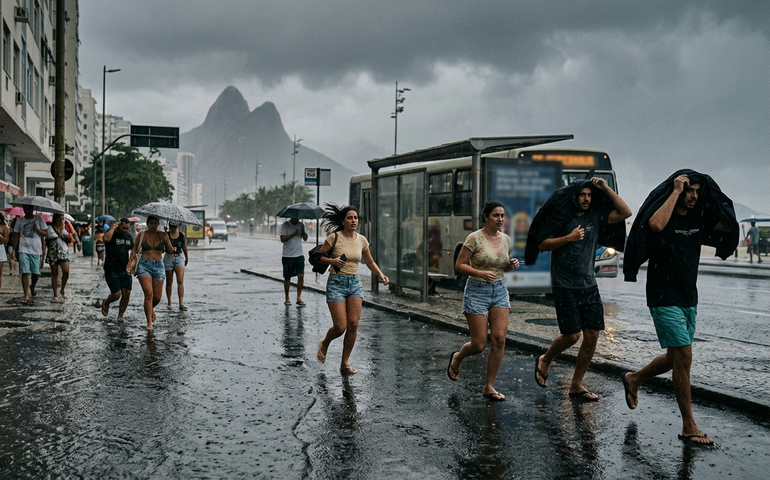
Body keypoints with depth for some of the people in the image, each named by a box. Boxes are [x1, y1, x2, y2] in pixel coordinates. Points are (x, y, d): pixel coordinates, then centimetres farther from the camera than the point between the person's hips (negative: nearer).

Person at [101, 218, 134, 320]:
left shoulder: (129, 237, 11)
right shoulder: (111, 233, -6)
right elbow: (106, 239, -32)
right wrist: (113, 227, -18)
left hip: (125, 270, 5)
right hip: (111, 271, -5)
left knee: (126, 294, -4)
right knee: (117, 294, -10)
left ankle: (120, 315, 12)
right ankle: (106, 303, 23)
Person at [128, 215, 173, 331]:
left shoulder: (163, 235, 6)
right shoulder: (141, 235, 3)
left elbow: (171, 251, 3)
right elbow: (134, 250, 9)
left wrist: (166, 240, -14)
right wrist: (129, 264, 1)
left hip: (159, 266, 2)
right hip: (144, 265, -2)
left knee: (157, 297, 3)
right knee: (149, 294, -16)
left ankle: (151, 309, 39)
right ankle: (149, 322, -10)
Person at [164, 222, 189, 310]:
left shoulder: (182, 235, 3)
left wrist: (186, 258, 24)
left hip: (179, 258, 1)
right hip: (168, 258, 0)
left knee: (180, 281, -11)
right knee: (169, 282, 8)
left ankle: (181, 304, -15)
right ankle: (169, 303, 19)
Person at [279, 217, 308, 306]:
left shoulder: (300, 225, 9)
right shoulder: (285, 225, -4)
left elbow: (305, 238, 6)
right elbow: (282, 239, -13)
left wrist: (303, 231, -13)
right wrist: (294, 233, -18)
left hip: (299, 255, 3)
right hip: (287, 256, -3)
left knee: (301, 275, -8)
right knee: (287, 277, 4)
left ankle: (299, 298, -3)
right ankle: (287, 299, 15)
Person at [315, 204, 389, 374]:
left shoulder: (361, 240, 5)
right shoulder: (334, 237, -8)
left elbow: (370, 262, 17)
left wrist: (381, 275, 1)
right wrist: (332, 261, -21)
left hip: (355, 283, 4)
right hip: (336, 283, -4)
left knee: (353, 325, -4)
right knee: (340, 327, -9)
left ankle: (345, 363, 11)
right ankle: (324, 344, 25)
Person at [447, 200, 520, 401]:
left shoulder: (506, 239, 7)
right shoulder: (475, 238, -11)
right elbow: (459, 265, -10)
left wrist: (512, 265, -2)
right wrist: (480, 273, -24)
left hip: (500, 291, 5)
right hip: (477, 291, -5)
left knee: (499, 339, -6)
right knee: (479, 344, -3)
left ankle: (489, 387, 6)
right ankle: (457, 358, 32)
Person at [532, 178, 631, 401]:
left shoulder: (595, 216, 7)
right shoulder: (560, 217, -4)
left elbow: (625, 213, 1)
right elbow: (542, 244, -6)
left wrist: (606, 188, -3)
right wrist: (569, 238, -17)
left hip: (589, 285, 5)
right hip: (564, 286, -5)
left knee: (592, 334, 0)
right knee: (572, 335, -8)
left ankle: (576, 385, 11)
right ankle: (544, 361, 22)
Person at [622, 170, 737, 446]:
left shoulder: (698, 219, 8)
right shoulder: (664, 213, -12)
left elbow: (730, 226, 4)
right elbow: (655, 225, -35)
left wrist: (711, 194, 2)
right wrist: (675, 192, -25)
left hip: (689, 300, 8)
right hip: (664, 299, -8)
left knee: (676, 358, 16)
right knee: (683, 356, -10)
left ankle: (634, 379, 41)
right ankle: (689, 427, -2)